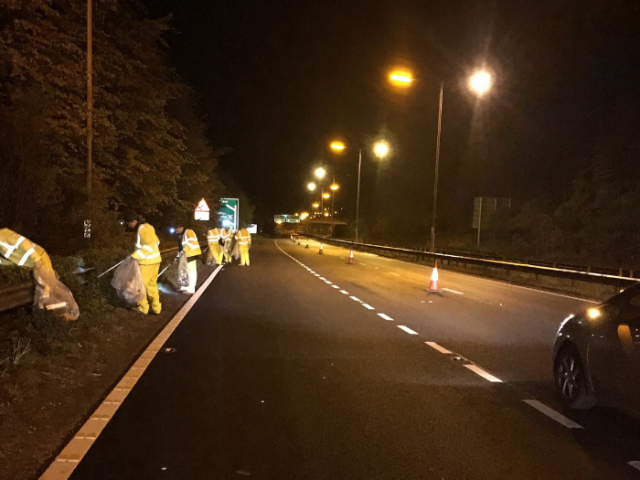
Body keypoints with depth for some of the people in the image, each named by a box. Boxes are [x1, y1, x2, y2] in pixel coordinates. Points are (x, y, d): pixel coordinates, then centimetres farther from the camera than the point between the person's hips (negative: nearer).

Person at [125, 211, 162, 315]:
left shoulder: (142, 229, -19)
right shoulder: (146, 226, 11)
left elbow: (149, 246, -25)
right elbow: (155, 242, 17)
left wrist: (135, 255, -23)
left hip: (148, 261, -9)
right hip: (154, 259, 9)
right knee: (152, 284, 16)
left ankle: (143, 307, 15)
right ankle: (156, 307, 20)